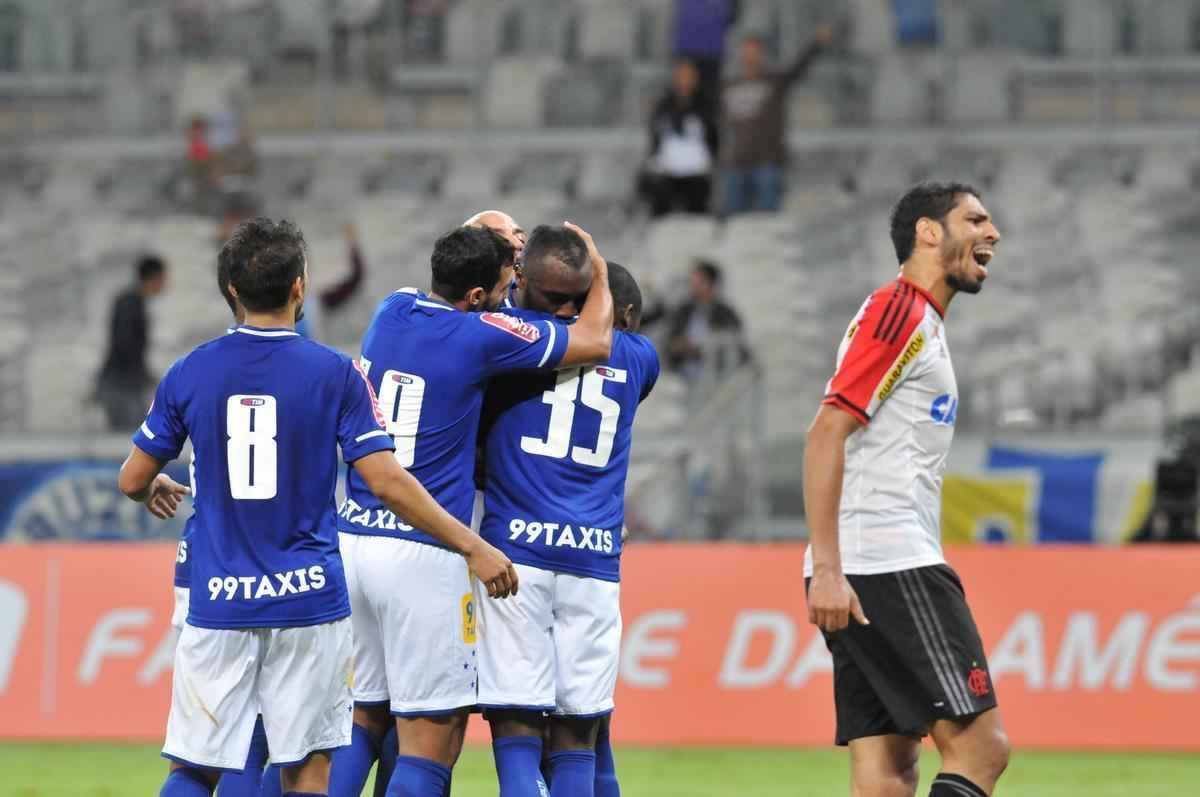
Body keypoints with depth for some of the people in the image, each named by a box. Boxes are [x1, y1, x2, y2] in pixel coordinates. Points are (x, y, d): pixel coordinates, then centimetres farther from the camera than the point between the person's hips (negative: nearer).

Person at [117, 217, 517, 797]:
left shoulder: (189, 374, 1)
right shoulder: (334, 373, -6)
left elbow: (133, 480, 8)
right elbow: (386, 482, -10)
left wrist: (155, 490, 33)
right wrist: (473, 547, -3)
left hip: (219, 603, 1)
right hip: (308, 598, -1)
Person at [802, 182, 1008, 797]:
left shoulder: (922, 324, 24)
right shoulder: (898, 314, -7)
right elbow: (826, 432, -16)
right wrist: (827, 569, -23)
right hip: (891, 569, -10)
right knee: (979, 746, -13)